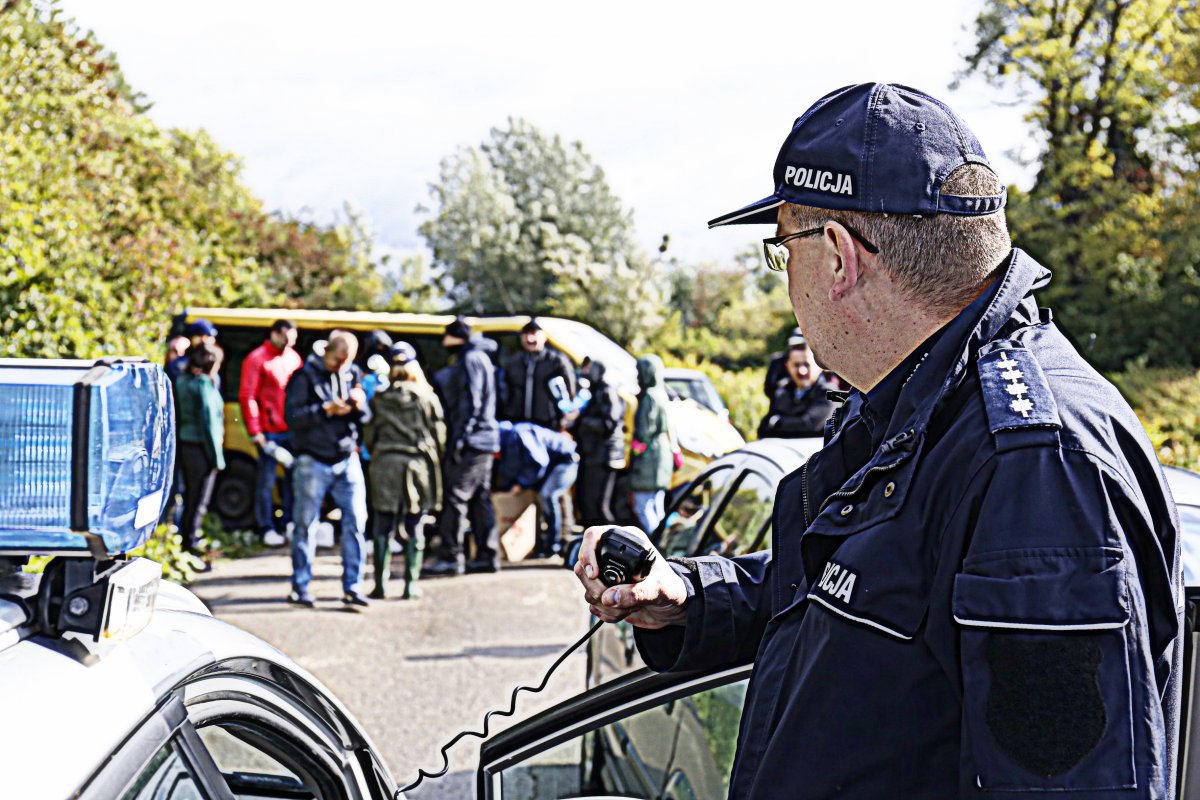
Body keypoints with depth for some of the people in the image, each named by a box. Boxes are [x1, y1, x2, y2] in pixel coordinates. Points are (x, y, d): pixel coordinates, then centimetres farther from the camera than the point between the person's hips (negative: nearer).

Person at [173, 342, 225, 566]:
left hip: (184, 446, 8)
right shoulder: (204, 385, -17)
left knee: (189, 497, 18)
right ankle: (190, 545, 3)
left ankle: (184, 540, 26)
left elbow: (177, 416, 9)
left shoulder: (181, 381, 7)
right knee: (199, 501, 0)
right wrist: (217, 456, -12)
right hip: (201, 448, -8)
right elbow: (209, 422, -17)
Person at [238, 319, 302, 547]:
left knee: (293, 475, 10)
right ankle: (267, 529, 8)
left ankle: (289, 521, 24)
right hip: (270, 431, -6)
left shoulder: (293, 357, 12)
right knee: (267, 480, 0)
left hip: (293, 430, 6)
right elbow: (247, 397, -9)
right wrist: (255, 432, -12)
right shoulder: (257, 359, -6)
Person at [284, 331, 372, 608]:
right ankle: (299, 588, 14)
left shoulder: (352, 375, 11)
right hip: (313, 462, -4)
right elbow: (293, 417, -13)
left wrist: (359, 406, -11)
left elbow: (364, 419, 10)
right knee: (306, 525, 3)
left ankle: (351, 587, 4)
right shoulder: (305, 375, -3)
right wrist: (326, 410, -22)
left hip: (347, 460, 4)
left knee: (355, 521, -3)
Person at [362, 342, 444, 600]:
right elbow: (438, 433, 2)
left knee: (383, 529, 6)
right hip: (418, 464, -1)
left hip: (385, 465, 1)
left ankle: (381, 584, 6)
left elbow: (369, 435, 5)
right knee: (415, 528, 6)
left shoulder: (379, 398, 0)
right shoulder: (426, 397, -3)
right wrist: (432, 460, 19)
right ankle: (411, 585, 7)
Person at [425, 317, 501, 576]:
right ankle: (488, 556, 13)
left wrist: (459, 439, -21)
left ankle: (452, 558, -9)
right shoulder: (481, 357, 20)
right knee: (480, 499, 11)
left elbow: (470, 403, -19)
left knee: (455, 499, -9)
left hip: (471, 442, -10)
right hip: (484, 441, 10)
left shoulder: (470, 360, -11)